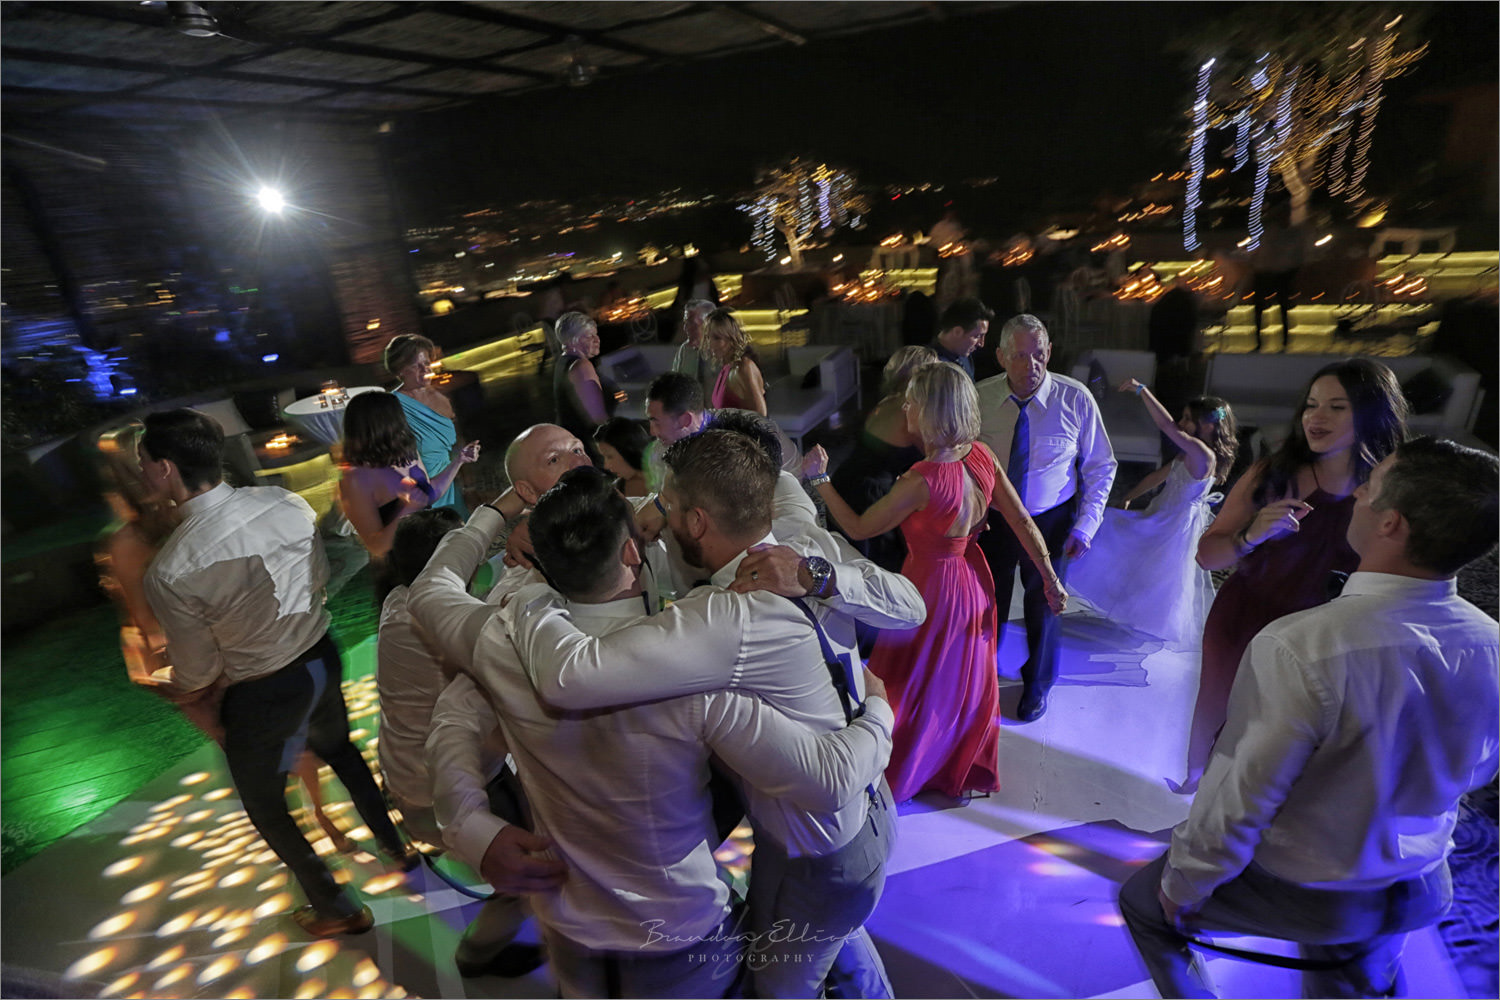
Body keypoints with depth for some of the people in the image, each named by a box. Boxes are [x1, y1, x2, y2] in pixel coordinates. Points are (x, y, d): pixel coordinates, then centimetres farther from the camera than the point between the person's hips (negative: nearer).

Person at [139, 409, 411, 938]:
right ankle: (398, 845, 51)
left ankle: (337, 909, 37)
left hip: (264, 696, -5)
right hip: (323, 656, 5)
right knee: (338, 749, 32)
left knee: (265, 805, 22)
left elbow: (199, 672, -12)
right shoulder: (286, 502, -14)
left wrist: (170, 682, 10)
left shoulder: (170, 572, -26)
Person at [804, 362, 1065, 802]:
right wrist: (1052, 581, 5)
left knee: (911, 689, 16)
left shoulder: (921, 481, -31)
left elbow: (858, 528, -20)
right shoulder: (982, 456, -12)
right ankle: (966, 772, 48)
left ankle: (896, 777, 40)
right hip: (973, 581, 7)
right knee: (966, 682, 26)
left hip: (932, 589, -7)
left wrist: (819, 479, -13)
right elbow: (1023, 524, -6)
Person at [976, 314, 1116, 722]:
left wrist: (1085, 527, -10)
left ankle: (1037, 685, 48)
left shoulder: (1076, 399, -16)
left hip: (1051, 521, 0)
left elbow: (1101, 467, -5)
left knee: (1043, 608, 19)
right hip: (991, 520, 1)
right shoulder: (979, 398, -15)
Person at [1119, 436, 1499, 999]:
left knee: (1142, 902, 19)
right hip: (1422, 891, 6)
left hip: (1302, 895, -6)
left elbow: (1237, 801, -28)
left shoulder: (1297, 647, -37)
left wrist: (1183, 885, -11)